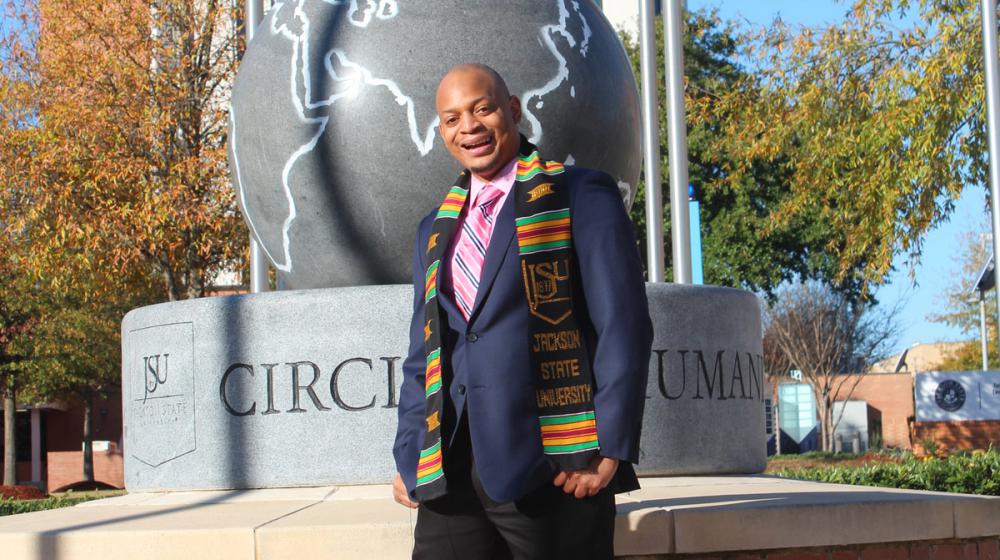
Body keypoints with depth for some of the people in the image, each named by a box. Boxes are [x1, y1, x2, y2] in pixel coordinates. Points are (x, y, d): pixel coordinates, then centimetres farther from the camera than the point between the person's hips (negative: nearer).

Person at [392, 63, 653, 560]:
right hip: (448, 474, 5)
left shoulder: (581, 195, 3)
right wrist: (408, 457, 10)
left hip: (554, 469, -5)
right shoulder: (436, 230, 21)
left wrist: (610, 447, -13)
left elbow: (623, 329, -5)